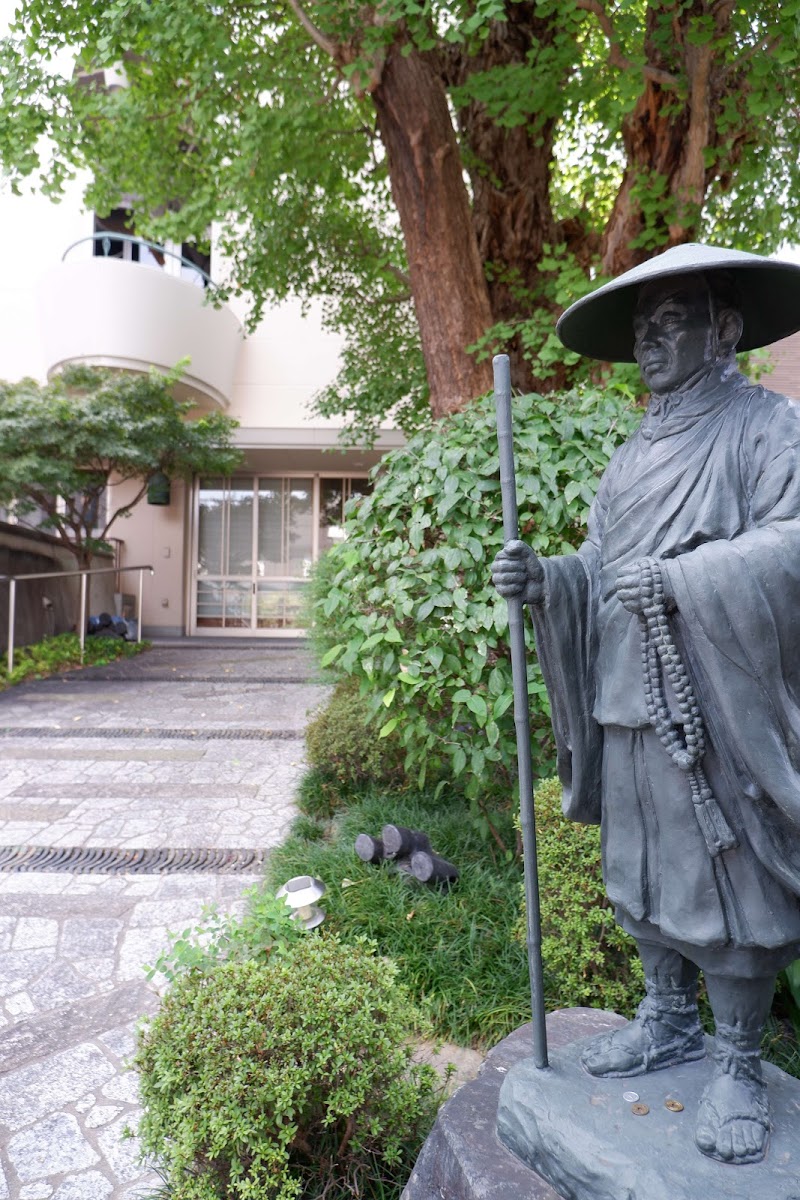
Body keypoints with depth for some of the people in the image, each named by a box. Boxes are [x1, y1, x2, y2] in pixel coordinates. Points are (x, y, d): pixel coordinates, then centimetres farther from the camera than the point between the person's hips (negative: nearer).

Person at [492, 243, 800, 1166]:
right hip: (631, 706, 6)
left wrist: (679, 582, -24)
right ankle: (669, 1023, 37)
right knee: (642, 874, 16)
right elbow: (601, 570, 11)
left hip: (718, 711, -6)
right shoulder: (633, 455, 16)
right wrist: (544, 579, -7)